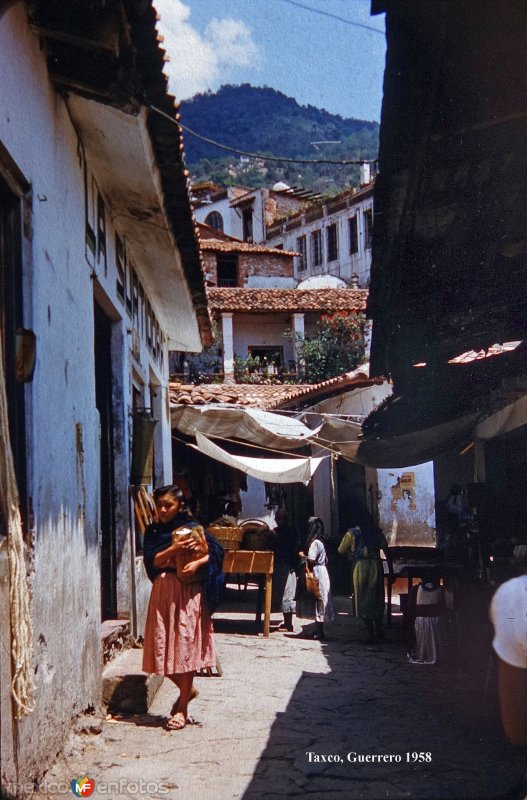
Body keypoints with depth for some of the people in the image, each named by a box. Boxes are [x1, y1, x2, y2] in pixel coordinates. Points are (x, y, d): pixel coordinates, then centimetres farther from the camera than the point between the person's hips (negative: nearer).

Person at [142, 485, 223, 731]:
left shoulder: (191, 528, 0)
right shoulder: (153, 531, 9)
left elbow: (216, 551, -3)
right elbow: (151, 561, -3)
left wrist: (197, 563, -19)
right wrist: (175, 549, -17)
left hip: (187, 592, -4)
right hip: (162, 591, 4)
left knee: (185, 647, -3)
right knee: (163, 648, 5)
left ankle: (182, 709, 4)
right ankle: (188, 689, 31)